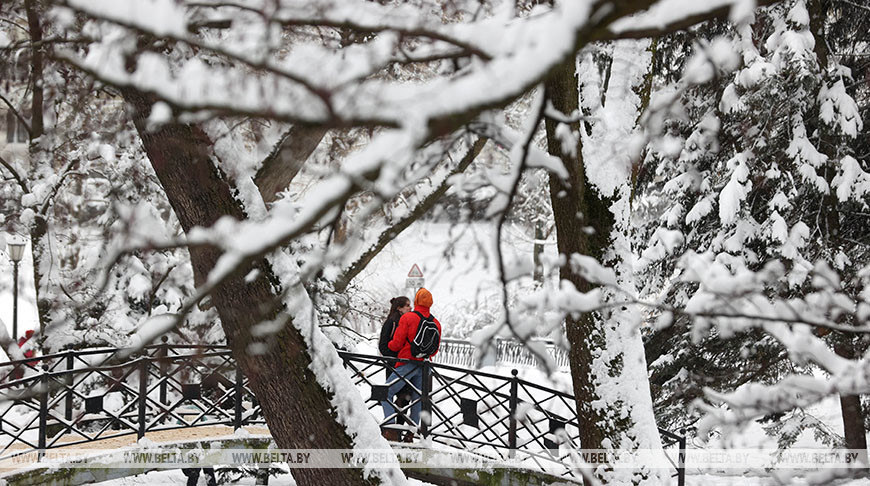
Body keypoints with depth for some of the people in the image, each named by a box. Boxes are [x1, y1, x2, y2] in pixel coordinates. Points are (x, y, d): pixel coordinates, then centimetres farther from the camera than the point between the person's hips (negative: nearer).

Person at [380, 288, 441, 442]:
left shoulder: (407, 318, -8)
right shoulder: (436, 323, 8)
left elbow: (396, 344, -8)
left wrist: (387, 346, 14)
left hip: (407, 364, -6)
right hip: (424, 367, 6)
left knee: (386, 393, -1)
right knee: (417, 399, 13)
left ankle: (391, 428, -16)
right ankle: (410, 434, 14)